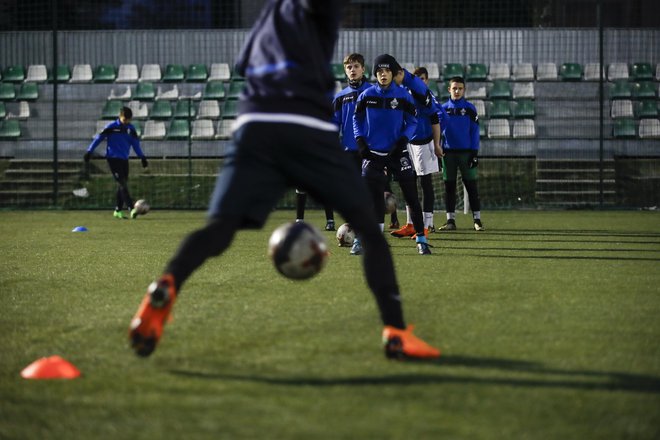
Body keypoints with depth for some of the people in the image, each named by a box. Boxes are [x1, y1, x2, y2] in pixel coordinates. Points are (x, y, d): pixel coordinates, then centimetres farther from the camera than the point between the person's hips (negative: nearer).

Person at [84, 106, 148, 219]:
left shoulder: (131, 129, 8)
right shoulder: (111, 127, -8)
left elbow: (136, 144, 17)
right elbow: (98, 138, -5)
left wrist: (142, 157, 15)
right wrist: (89, 152, -8)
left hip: (124, 159, 6)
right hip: (113, 158, -6)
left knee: (122, 184, 6)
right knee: (122, 184, -14)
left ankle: (118, 210, 16)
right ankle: (132, 208, -22)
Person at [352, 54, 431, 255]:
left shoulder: (403, 95, -2)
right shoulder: (367, 95, 1)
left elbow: (412, 122, 3)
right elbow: (357, 119, 10)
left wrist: (403, 140, -12)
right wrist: (360, 140, -4)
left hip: (397, 153, 0)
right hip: (373, 153, 0)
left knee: (411, 196, -4)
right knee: (373, 197, -4)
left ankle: (421, 239, 1)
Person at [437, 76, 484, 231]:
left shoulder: (470, 108, 1)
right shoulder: (443, 108, 6)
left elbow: (475, 132, -1)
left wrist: (475, 153, -7)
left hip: (466, 152, -2)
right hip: (448, 152, 2)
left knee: (471, 186, -2)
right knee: (449, 186, 4)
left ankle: (477, 219, 2)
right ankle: (450, 220, 10)